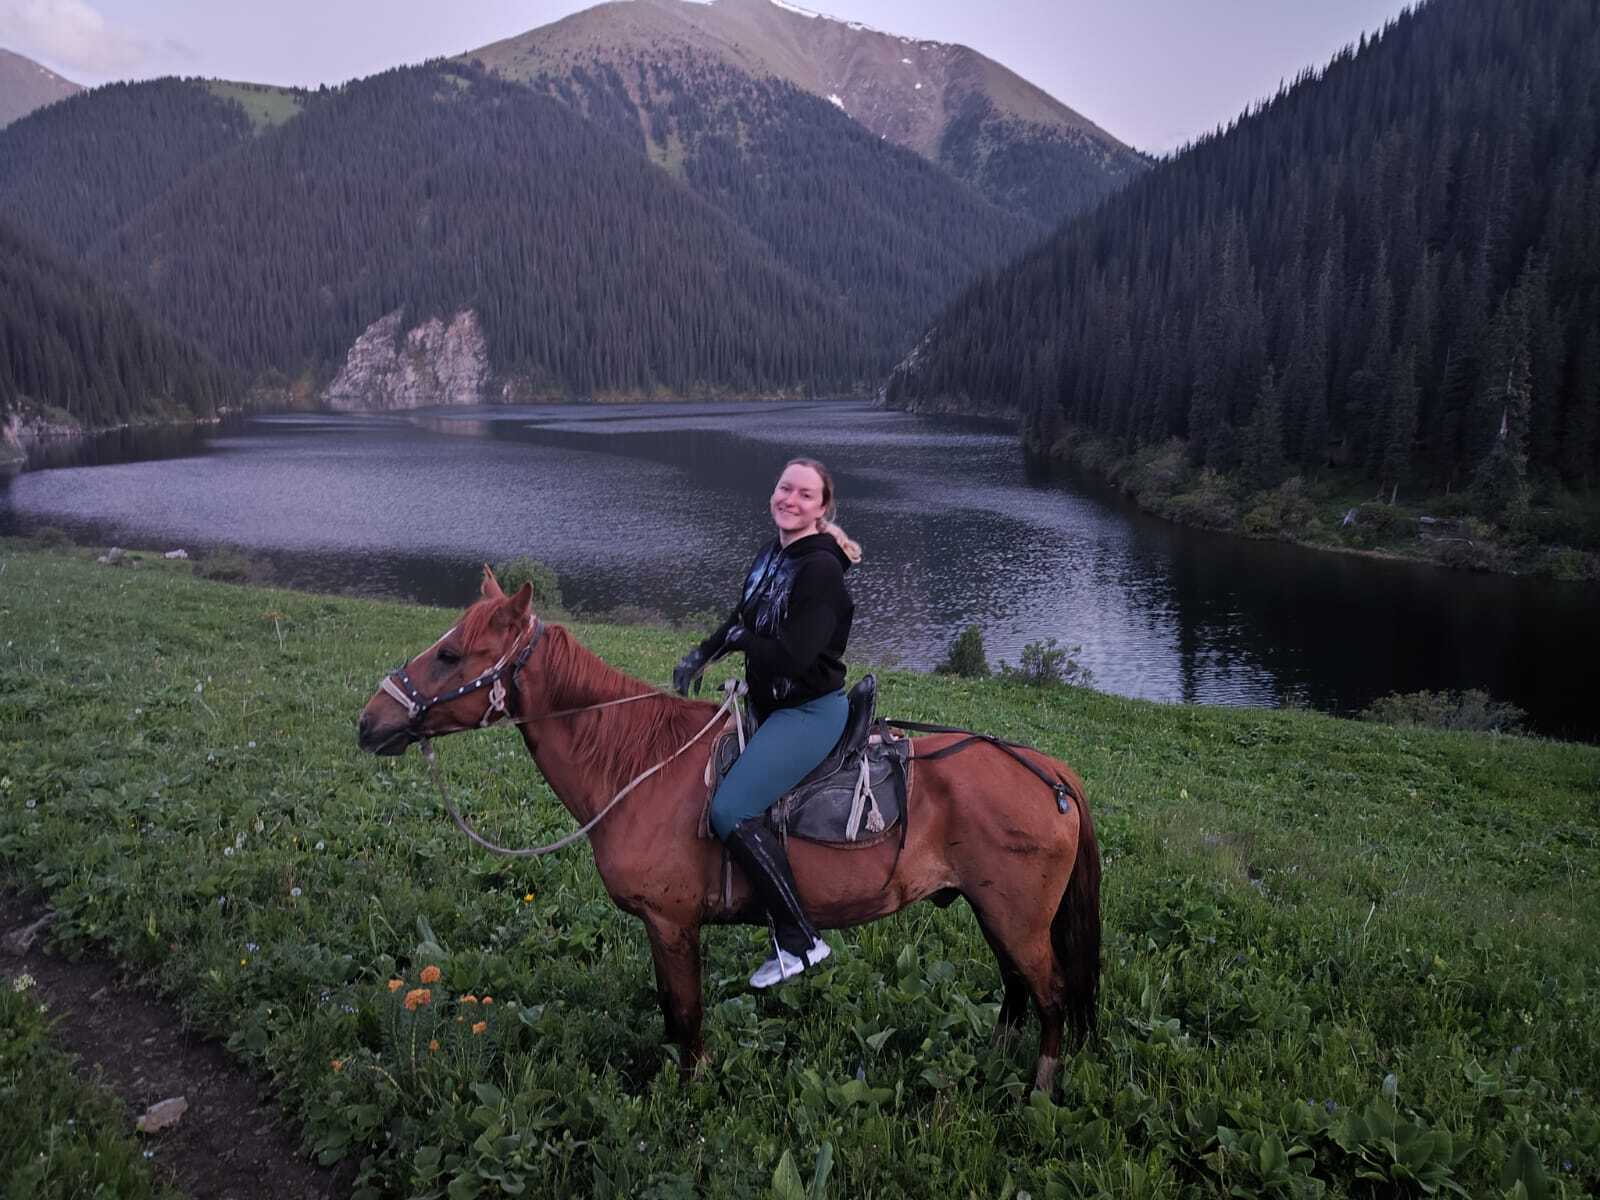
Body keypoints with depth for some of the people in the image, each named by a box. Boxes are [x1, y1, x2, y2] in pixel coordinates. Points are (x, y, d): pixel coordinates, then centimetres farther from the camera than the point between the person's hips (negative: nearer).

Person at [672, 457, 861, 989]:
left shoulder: (820, 569, -21)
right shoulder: (771, 553, 7)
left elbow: (792, 657, -28)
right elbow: (741, 617, 20)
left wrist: (741, 640, -11)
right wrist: (700, 655, 4)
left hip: (811, 711, -10)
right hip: (768, 705, 10)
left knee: (729, 811, -23)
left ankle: (800, 940, -9)